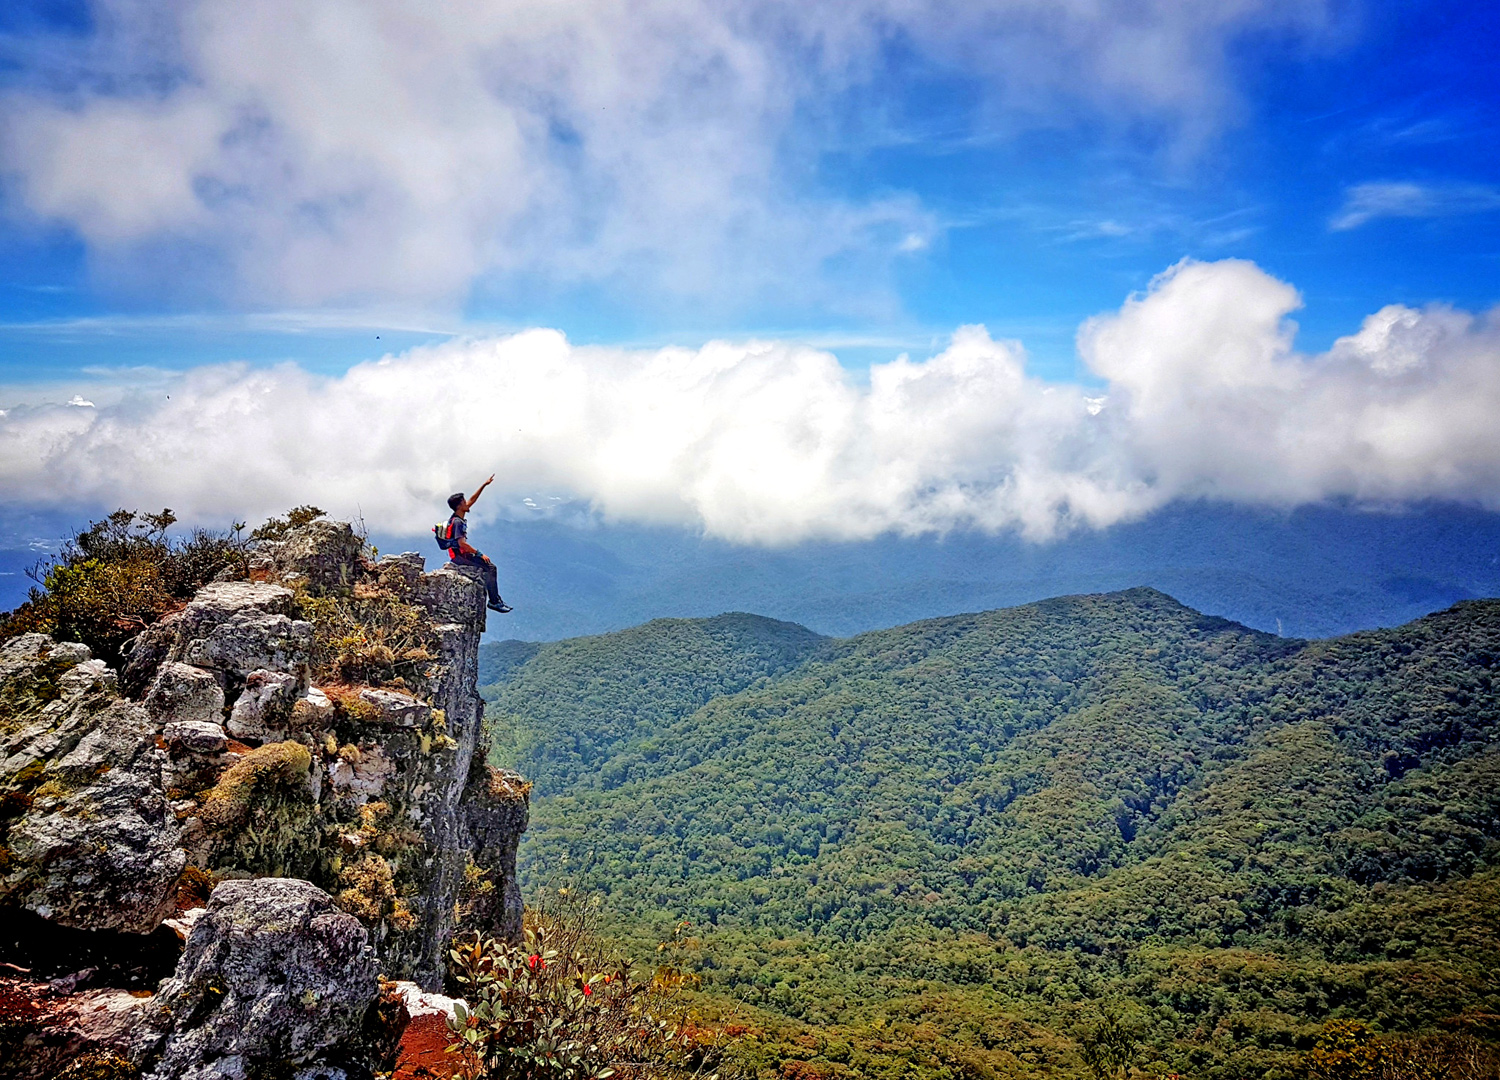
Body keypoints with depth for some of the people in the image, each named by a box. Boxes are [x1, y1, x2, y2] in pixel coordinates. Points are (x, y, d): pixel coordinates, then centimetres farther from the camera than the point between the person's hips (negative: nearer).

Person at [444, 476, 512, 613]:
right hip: (459, 556, -10)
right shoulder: (457, 522, -20)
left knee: (491, 567, 5)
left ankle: (497, 599, 5)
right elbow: (462, 543, -27)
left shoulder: (460, 517, 8)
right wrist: (480, 554, -24)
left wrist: (484, 485, 14)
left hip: (464, 553, 10)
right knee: (489, 568, -16)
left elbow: (472, 500, 15)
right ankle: (494, 602, -13)